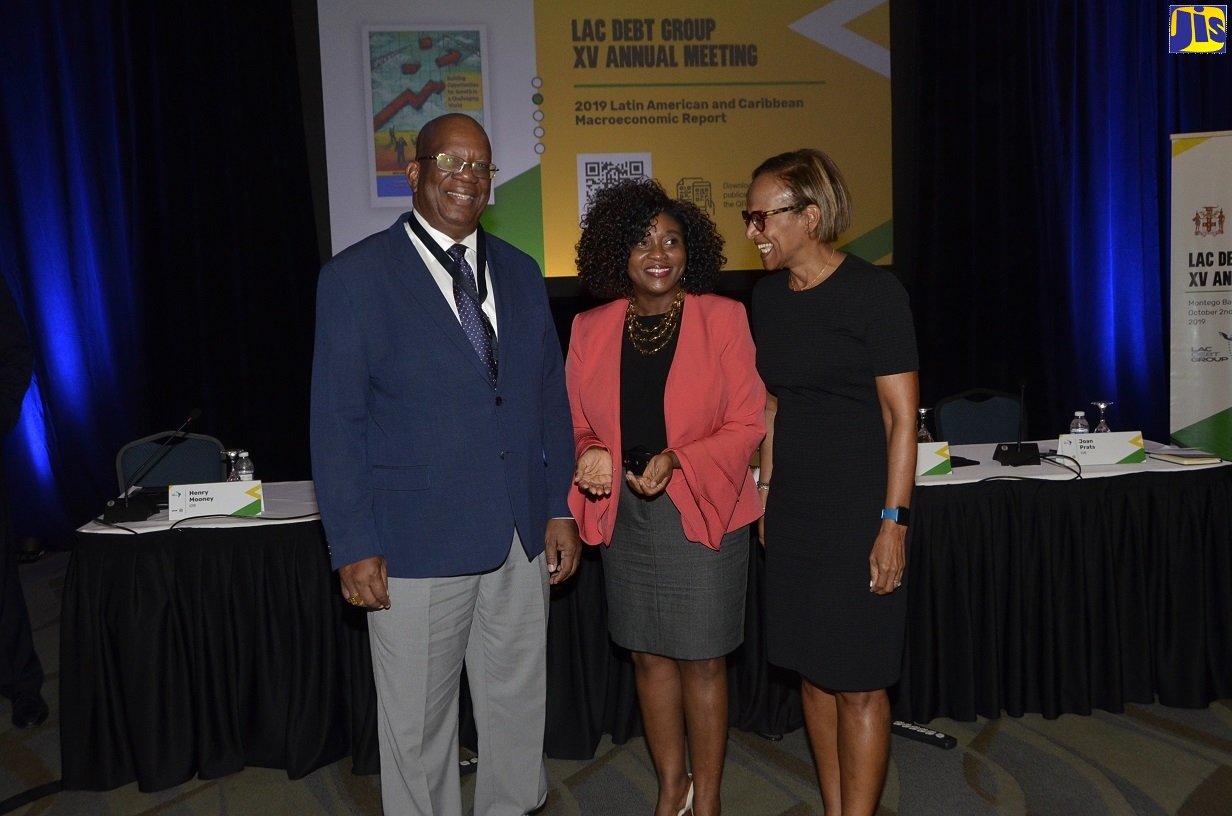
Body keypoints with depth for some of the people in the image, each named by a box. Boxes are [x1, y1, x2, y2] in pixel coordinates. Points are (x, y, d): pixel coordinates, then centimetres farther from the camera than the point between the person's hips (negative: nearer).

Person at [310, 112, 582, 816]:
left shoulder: (521, 274, 9)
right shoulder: (356, 277, -6)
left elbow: (551, 397, 11)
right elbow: (336, 422, -7)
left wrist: (561, 507, 5)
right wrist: (353, 545, -9)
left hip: (521, 537, 5)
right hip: (416, 541, -4)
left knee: (519, 705, 17)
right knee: (417, 721, 12)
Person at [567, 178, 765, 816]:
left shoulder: (723, 319, -5)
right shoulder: (590, 330, 3)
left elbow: (747, 423, -6)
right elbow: (579, 424, 9)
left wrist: (678, 462, -20)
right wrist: (590, 457, -14)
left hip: (701, 512, -3)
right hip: (624, 513, 3)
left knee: (701, 661, 7)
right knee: (649, 655, 15)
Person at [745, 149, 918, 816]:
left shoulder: (872, 292, -10)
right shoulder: (768, 295, 8)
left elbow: (902, 417, -11)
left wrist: (893, 522, -14)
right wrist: (765, 488, 12)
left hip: (859, 511, -6)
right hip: (792, 511, 7)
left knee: (858, 682, 2)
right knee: (812, 672, 14)